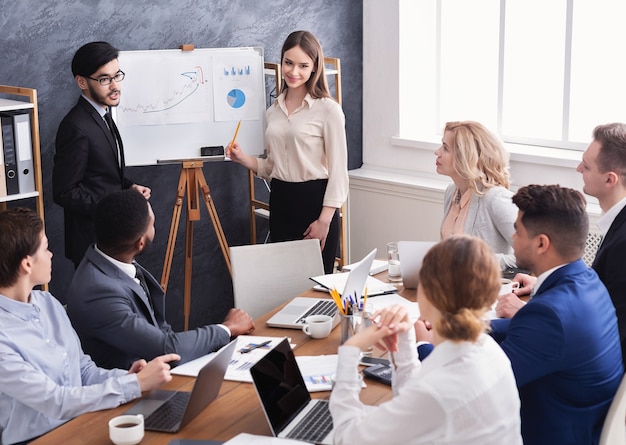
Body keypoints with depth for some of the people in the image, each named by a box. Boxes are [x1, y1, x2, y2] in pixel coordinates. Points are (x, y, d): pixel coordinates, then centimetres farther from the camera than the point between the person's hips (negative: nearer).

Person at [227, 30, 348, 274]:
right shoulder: (273, 111, 12)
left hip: (314, 202, -6)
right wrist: (243, 159, 1)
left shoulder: (328, 110, -7)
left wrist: (324, 220, -14)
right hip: (280, 203, 6)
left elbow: (338, 171, -9)